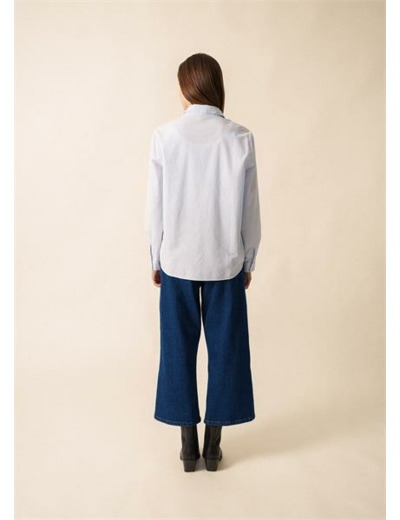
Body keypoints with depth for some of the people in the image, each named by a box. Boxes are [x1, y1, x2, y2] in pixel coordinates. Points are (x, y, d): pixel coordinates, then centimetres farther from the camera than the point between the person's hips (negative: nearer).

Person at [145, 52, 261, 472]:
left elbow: (155, 206, -3)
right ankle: (213, 446, 24)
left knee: (179, 348, 12)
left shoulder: (164, 137, -7)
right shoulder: (240, 138, -7)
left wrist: (156, 258, 9)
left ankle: (188, 445, 24)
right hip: (225, 261, 0)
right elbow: (250, 209, -2)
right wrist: (248, 261, 10)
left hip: (177, 260, 0)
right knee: (224, 348, 12)